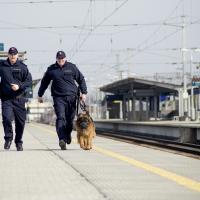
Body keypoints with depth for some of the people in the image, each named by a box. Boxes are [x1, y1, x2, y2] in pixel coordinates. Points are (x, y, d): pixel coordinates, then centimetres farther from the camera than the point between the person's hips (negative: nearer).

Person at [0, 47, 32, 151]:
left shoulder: (22, 67, 3)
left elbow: (29, 81, 2)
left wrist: (19, 86, -14)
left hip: (19, 98, 1)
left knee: (20, 121, 6)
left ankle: (19, 142, 24)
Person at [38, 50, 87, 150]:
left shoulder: (72, 67, 7)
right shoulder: (51, 69, 7)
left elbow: (81, 79, 13)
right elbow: (44, 82, 19)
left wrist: (84, 92, 5)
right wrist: (40, 95, 22)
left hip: (71, 97, 1)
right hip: (58, 97, -1)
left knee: (70, 119, 9)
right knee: (60, 118, -16)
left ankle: (68, 134, 36)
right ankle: (62, 140, -26)